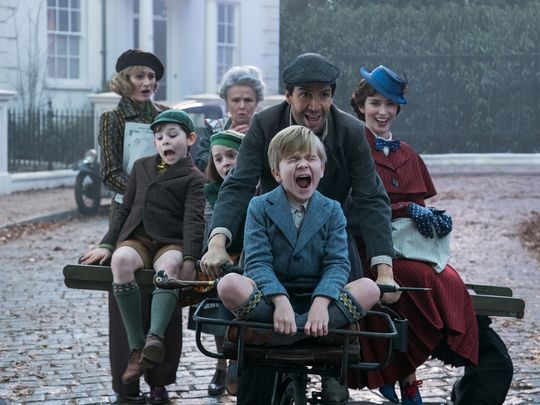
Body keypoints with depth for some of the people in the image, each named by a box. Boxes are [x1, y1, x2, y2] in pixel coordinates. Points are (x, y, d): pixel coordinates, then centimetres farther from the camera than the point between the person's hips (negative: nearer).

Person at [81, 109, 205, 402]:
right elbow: (125, 209, 21)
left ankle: (155, 338, -56)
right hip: (137, 238, 3)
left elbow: (194, 220, -5)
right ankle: (136, 347, -33)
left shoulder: (194, 178, 8)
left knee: (169, 265, -39)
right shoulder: (142, 167, 22)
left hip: (171, 243, -3)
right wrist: (106, 244, 9)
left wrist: (189, 259, -20)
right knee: (121, 260, -34)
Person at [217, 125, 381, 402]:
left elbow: (337, 263, -4)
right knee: (229, 285, -32)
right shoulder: (260, 207, 2)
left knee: (369, 289, -25)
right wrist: (280, 301, -28)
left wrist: (321, 302, -25)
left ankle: (277, 336, -30)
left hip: (315, 299, 2)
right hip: (270, 296, -2)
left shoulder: (332, 211, 7)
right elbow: (258, 262, -10)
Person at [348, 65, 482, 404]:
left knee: (452, 284, -22)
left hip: (415, 244, 6)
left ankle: (406, 376, -15)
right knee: (425, 282, -30)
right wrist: (407, 210, -12)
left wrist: (434, 217, -1)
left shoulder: (408, 156, 21)